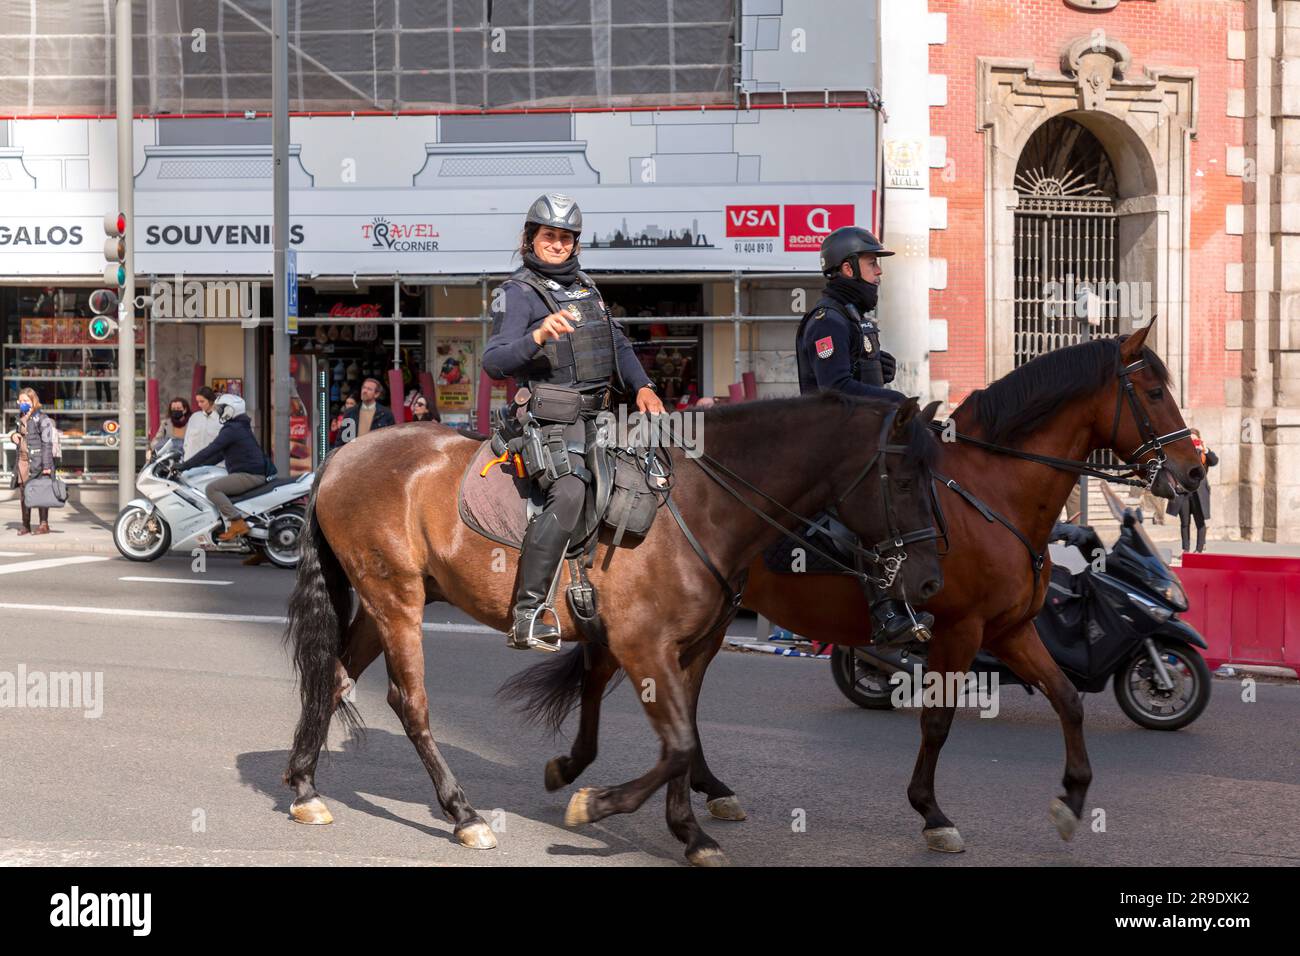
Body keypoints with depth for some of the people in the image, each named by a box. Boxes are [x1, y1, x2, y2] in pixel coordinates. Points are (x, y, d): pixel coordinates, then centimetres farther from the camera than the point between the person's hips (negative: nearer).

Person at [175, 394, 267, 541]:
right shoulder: (240, 427, 21)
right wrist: (199, 466, 24)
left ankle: (237, 523, -28)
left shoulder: (232, 430, -13)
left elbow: (210, 451, -18)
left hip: (249, 475, -11)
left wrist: (183, 466, -15)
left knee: (211, 489, -21)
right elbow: (220, 454, 27)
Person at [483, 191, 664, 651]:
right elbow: (494, 362, -15)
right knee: (568, 495, -29)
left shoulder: (586, 286, 19)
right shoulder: (518, 292, -4)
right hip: (554, 418, -8)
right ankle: (526, 616, -30)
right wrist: (539, 335, -32)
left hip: (597, 415, 8)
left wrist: (642, 386, 10)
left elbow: (617, 343, 26)